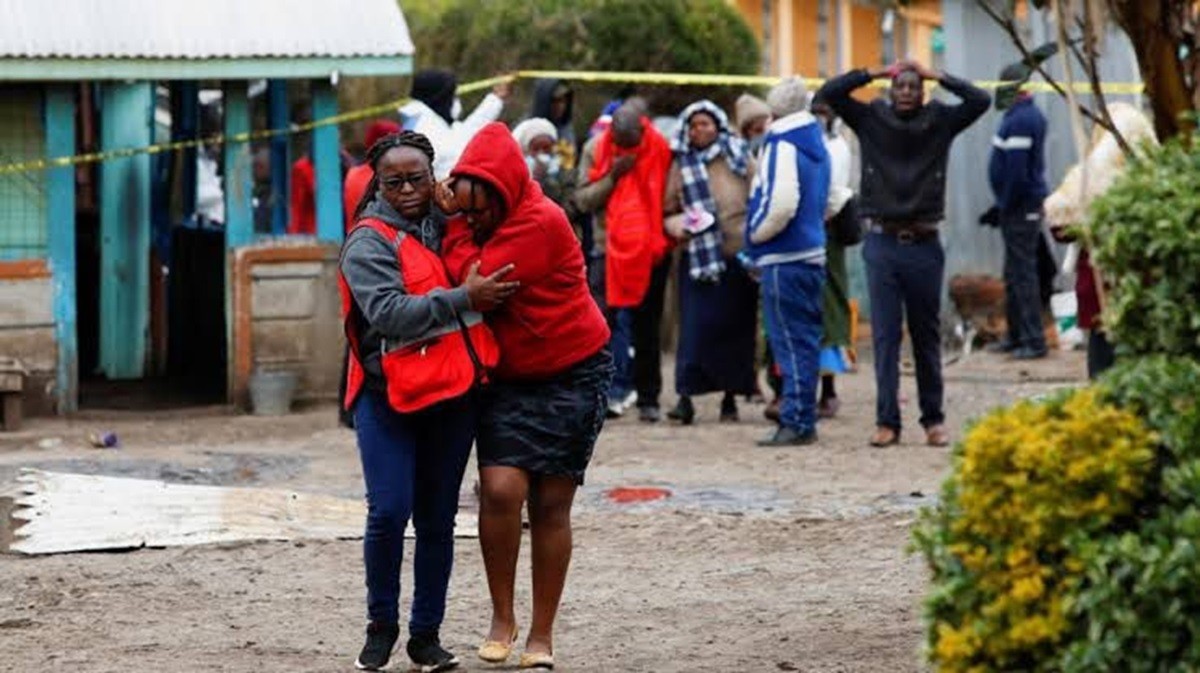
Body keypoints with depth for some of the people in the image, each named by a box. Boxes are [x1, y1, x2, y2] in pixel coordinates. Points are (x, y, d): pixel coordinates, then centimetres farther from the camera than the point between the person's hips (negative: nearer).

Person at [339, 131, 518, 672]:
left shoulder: (449, 227, 13)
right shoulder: (369, 242, -5)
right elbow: (390, 313, -19)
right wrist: (463, 298, -20)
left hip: (452, 394, 5)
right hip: (388, 394, -5)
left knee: (438, 520, 7)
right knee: (389, 512, -12)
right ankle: (381, 626, 7)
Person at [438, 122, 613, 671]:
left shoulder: (541, 224, -23)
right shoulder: (472, 225, 0)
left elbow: (474, 281, -26)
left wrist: (454, 223, -19)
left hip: (571, 378, -5)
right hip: (507, 379, 5)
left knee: (550, 506, 1)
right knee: (500, 489, -14)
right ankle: (501, 616, 1)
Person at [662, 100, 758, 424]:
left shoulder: (739, 156, 6)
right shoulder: (681, 166, 7)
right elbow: (668, 210, 13)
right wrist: (675, 225, -9)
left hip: (739, 254, 1)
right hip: (699, 258, -1)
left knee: (736, 325, 5)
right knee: (695, 325, -10)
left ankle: (731, 396, 15)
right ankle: (686, 395, -10)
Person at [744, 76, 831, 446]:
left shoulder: (782, 145, -14)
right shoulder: (817, 145, 14)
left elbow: (781, 204, -23)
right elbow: (830, 200, 23)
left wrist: (757, 234, -8)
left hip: (785, 259, -9)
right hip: (813, 252, 9)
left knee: (791, 342, -6)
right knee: (806, 339, 13)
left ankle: (796, 422, -6)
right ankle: (804, 421, 18)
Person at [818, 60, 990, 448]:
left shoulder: (939, 121, 5)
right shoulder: (872, 119, 4)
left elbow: (980, 101, -4)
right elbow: (830, 92, -2)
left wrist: (938, 77, -4)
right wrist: (876, 73, -4)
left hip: (924, 243, 0)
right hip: (883, 241, 0)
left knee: (927, 336, 8)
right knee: (885, 336, -2)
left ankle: (934, 419, 15)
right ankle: (887, 421, -1)